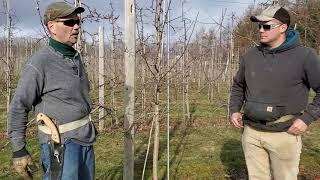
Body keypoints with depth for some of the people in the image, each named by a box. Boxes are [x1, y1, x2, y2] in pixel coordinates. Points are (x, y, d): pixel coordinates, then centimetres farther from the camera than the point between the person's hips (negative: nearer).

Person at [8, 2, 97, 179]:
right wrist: (19, 149, -13)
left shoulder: (74, 56, 7)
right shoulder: (40, 63, -17)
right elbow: (18, 107, -13)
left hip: (85, 139, 8)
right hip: (60, 141, -8)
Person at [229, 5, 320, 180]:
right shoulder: (250, 55, 5)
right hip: (251, 132, 4)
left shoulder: (304, 55, -9)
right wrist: (234, 110, 7)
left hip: (284, 134, -4)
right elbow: (238, 86, 18)